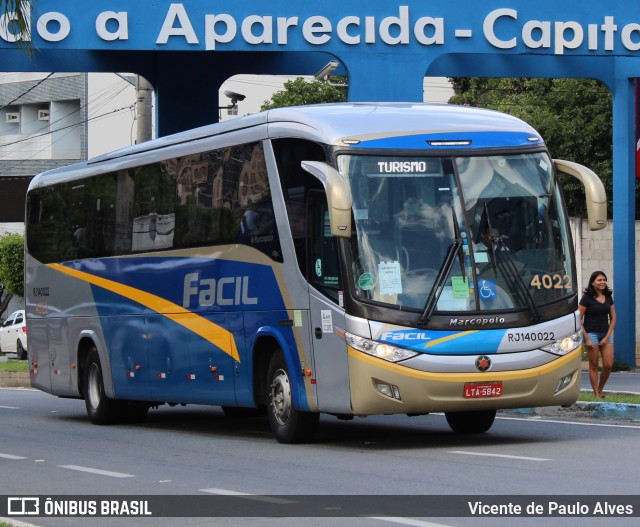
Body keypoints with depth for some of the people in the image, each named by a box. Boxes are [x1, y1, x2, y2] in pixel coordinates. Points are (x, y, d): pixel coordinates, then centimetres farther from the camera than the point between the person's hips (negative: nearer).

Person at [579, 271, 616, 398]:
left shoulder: (608, 297, 8)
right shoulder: (587, 298, -7)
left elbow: (613, 318, 11)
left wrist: (607, 336, 0)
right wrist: (586, 339, -11)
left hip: (605, 334, 4)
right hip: (591, 333, -4)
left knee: (608, 365, -2)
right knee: (593, 365, 0)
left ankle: (600, 390, 17)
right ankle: (596, 394, 5)